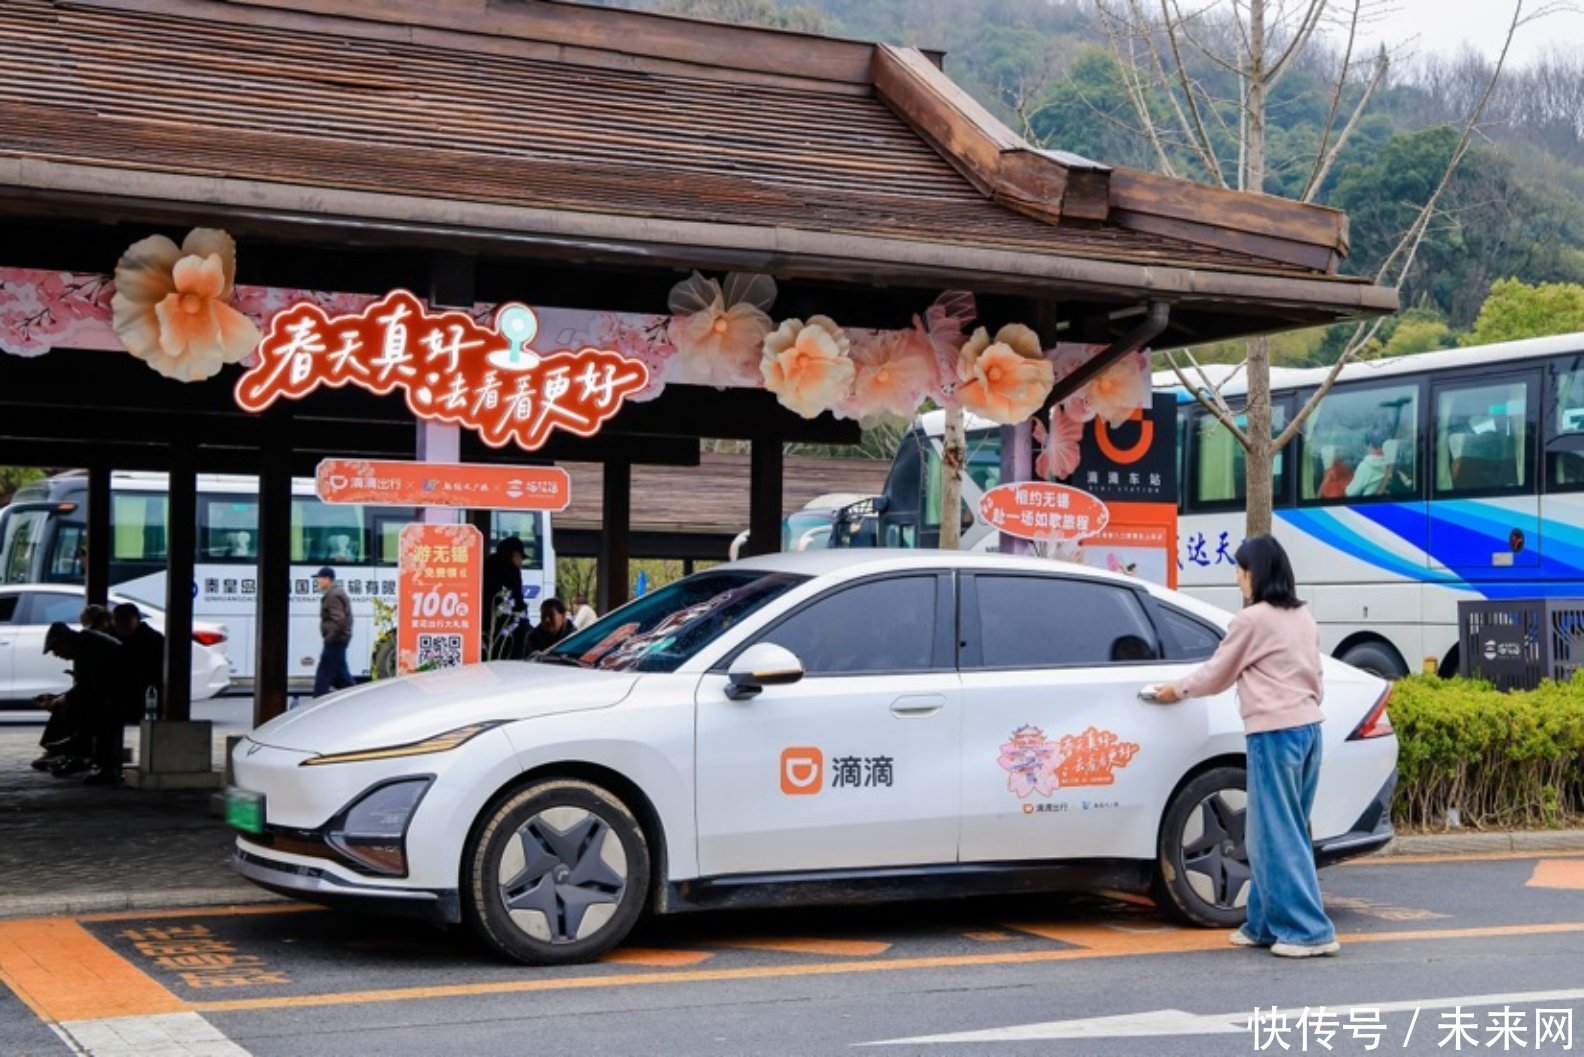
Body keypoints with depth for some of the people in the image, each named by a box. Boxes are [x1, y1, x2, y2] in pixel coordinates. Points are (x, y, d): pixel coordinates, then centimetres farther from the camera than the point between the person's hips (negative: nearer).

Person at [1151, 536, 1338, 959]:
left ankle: (1310, 930, -7)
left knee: (1277, 834, -4)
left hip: (1274, 732, -9)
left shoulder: (1253, 619, -8)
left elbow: (1218, 671, 1)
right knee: (1279, 832, 12)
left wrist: (1178, 690, 17)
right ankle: (1266, 924, 17)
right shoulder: (1302, 618, 15)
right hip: (1308, 725, 9)